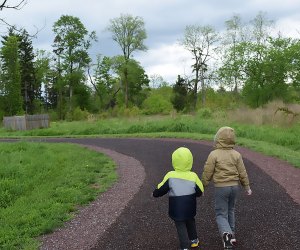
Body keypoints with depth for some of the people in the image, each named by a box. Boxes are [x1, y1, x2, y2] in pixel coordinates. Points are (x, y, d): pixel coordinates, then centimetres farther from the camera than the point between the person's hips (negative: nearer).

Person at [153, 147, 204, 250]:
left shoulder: (170, 176, -18)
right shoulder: (193, 176, -14)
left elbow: (161, 190, -9)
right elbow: (200, 192, -3)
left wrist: (155, 193, 12)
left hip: (177, 209, -3)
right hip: (190, 208, 3)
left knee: (181, 226, 8)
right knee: (190, 222, 27)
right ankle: (194, 240, 39)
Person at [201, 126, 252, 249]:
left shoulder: (214, 154, -11)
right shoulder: (236, 154, 0)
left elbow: (207, 173, -9)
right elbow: (242, 173, 4)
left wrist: (202, 187, 4)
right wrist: (247, 187, 16)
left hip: (221, 187, -4)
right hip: (235, 186, 4)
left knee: (221, 214, 2)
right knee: (230, 211, 22)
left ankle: (226, 233, -23)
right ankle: (231, 235, 29)